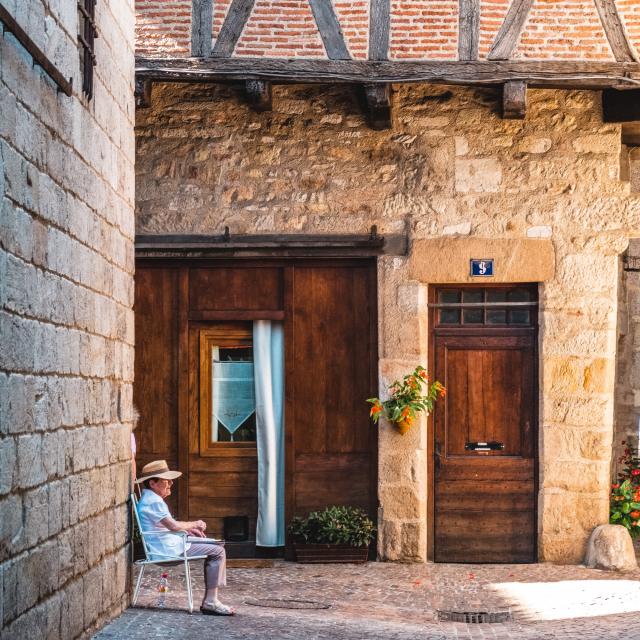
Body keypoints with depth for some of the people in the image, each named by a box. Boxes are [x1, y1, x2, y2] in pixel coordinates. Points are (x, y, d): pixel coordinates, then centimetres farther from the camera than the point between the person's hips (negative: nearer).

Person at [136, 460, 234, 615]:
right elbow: (173, 525, -24)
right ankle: (210, 603, -17)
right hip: (166, 549, -11)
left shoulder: (151, 498, 18)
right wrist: (195, 524, -7)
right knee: (217, 552, -15)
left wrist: (188, 529, 13)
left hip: (168, 545, 11)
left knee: (217, 546, 15)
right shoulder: (153, 501, -17)